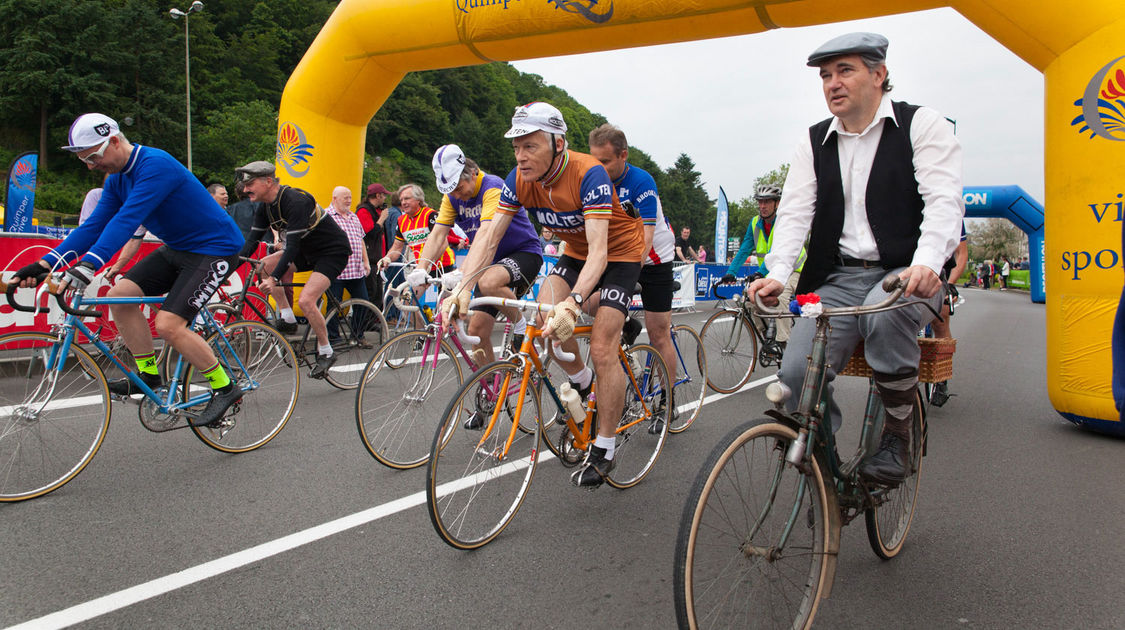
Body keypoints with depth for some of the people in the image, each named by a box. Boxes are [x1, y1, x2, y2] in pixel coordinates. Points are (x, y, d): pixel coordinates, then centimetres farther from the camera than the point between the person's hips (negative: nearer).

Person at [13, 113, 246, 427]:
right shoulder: (117, 178, 6)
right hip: (177, 248, 9)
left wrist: (90, 264, -43)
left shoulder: (156, 165, -23)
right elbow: (94, 225, 3)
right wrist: (44, 264, -6)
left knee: (168, 325, -19)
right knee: (120, 295, -3)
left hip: (215, 248, -9)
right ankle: (149, 374, 11)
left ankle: (225, 387, -2)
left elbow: (127, 219, -34)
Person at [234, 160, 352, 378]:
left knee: (305, 300, -23)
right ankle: (287, 319, -1)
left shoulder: (295, 201, -27)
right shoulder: (266, 208, 0)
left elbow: (293, 246, -33)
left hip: (333, 251, -9)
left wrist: (274, 278, -39)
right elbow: (251, 241, -1)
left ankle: (326, 353, -5)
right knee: (264, 266, -8)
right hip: (308, 251, 9)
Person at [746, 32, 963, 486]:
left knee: (885, 311, -38)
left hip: (906, 275, -3)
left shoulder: (922, 124, 1)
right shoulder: (814, 143, 12)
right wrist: (777, 275, -17)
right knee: (796, 372, -19)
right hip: (839, 280, 3)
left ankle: (897, 434, -15)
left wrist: (927, 263, -32)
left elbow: (944, 201, -12)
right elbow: (794, 213, 2)